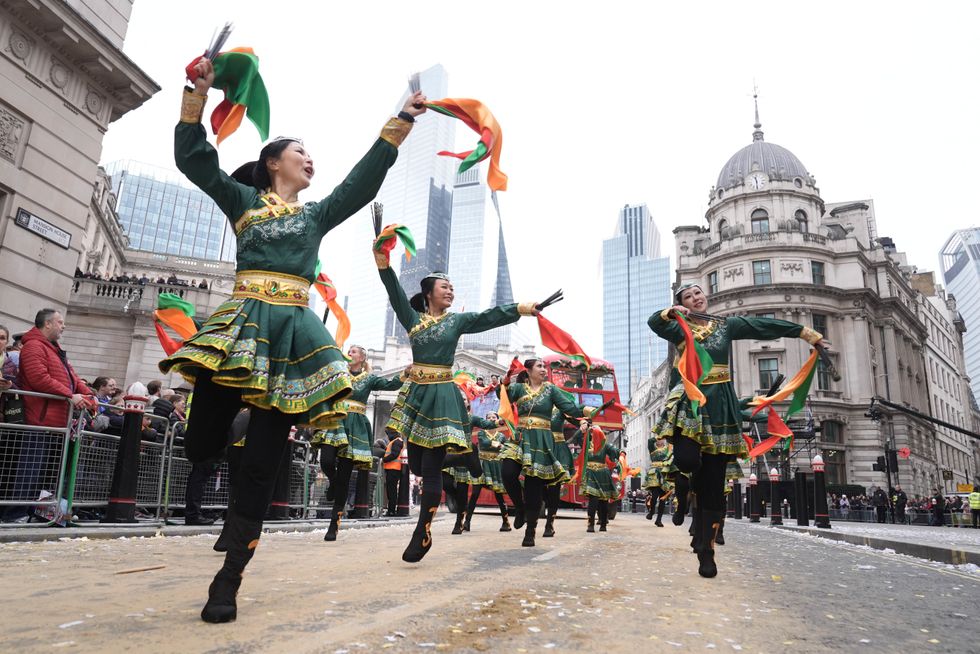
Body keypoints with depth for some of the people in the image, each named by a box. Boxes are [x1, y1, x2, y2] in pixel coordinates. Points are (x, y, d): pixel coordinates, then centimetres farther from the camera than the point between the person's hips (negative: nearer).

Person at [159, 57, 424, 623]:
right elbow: (193, 157, 11)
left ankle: (229, 580, 4)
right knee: (203, 444, -10)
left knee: (262, 461, -4)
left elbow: (368, 174, 18)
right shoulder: (242, 199, 18)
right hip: (243, 320, -1)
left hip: (293, 330, 1)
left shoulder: (319, 214, 22)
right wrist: (198, 93, 4)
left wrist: (403, 120, 15)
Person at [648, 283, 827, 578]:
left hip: (719, 404, 2)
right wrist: (670, 312, -33)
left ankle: (705, 551, 7)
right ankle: (682, 492, 8)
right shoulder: (679, 329, 7)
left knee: (713, 482, -1)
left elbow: (766, 325, 14)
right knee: (687, 460, -29)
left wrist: (808, 333, 14)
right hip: (688, 400, -2)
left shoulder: (726, 325, 14)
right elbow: (654, 323, -12)